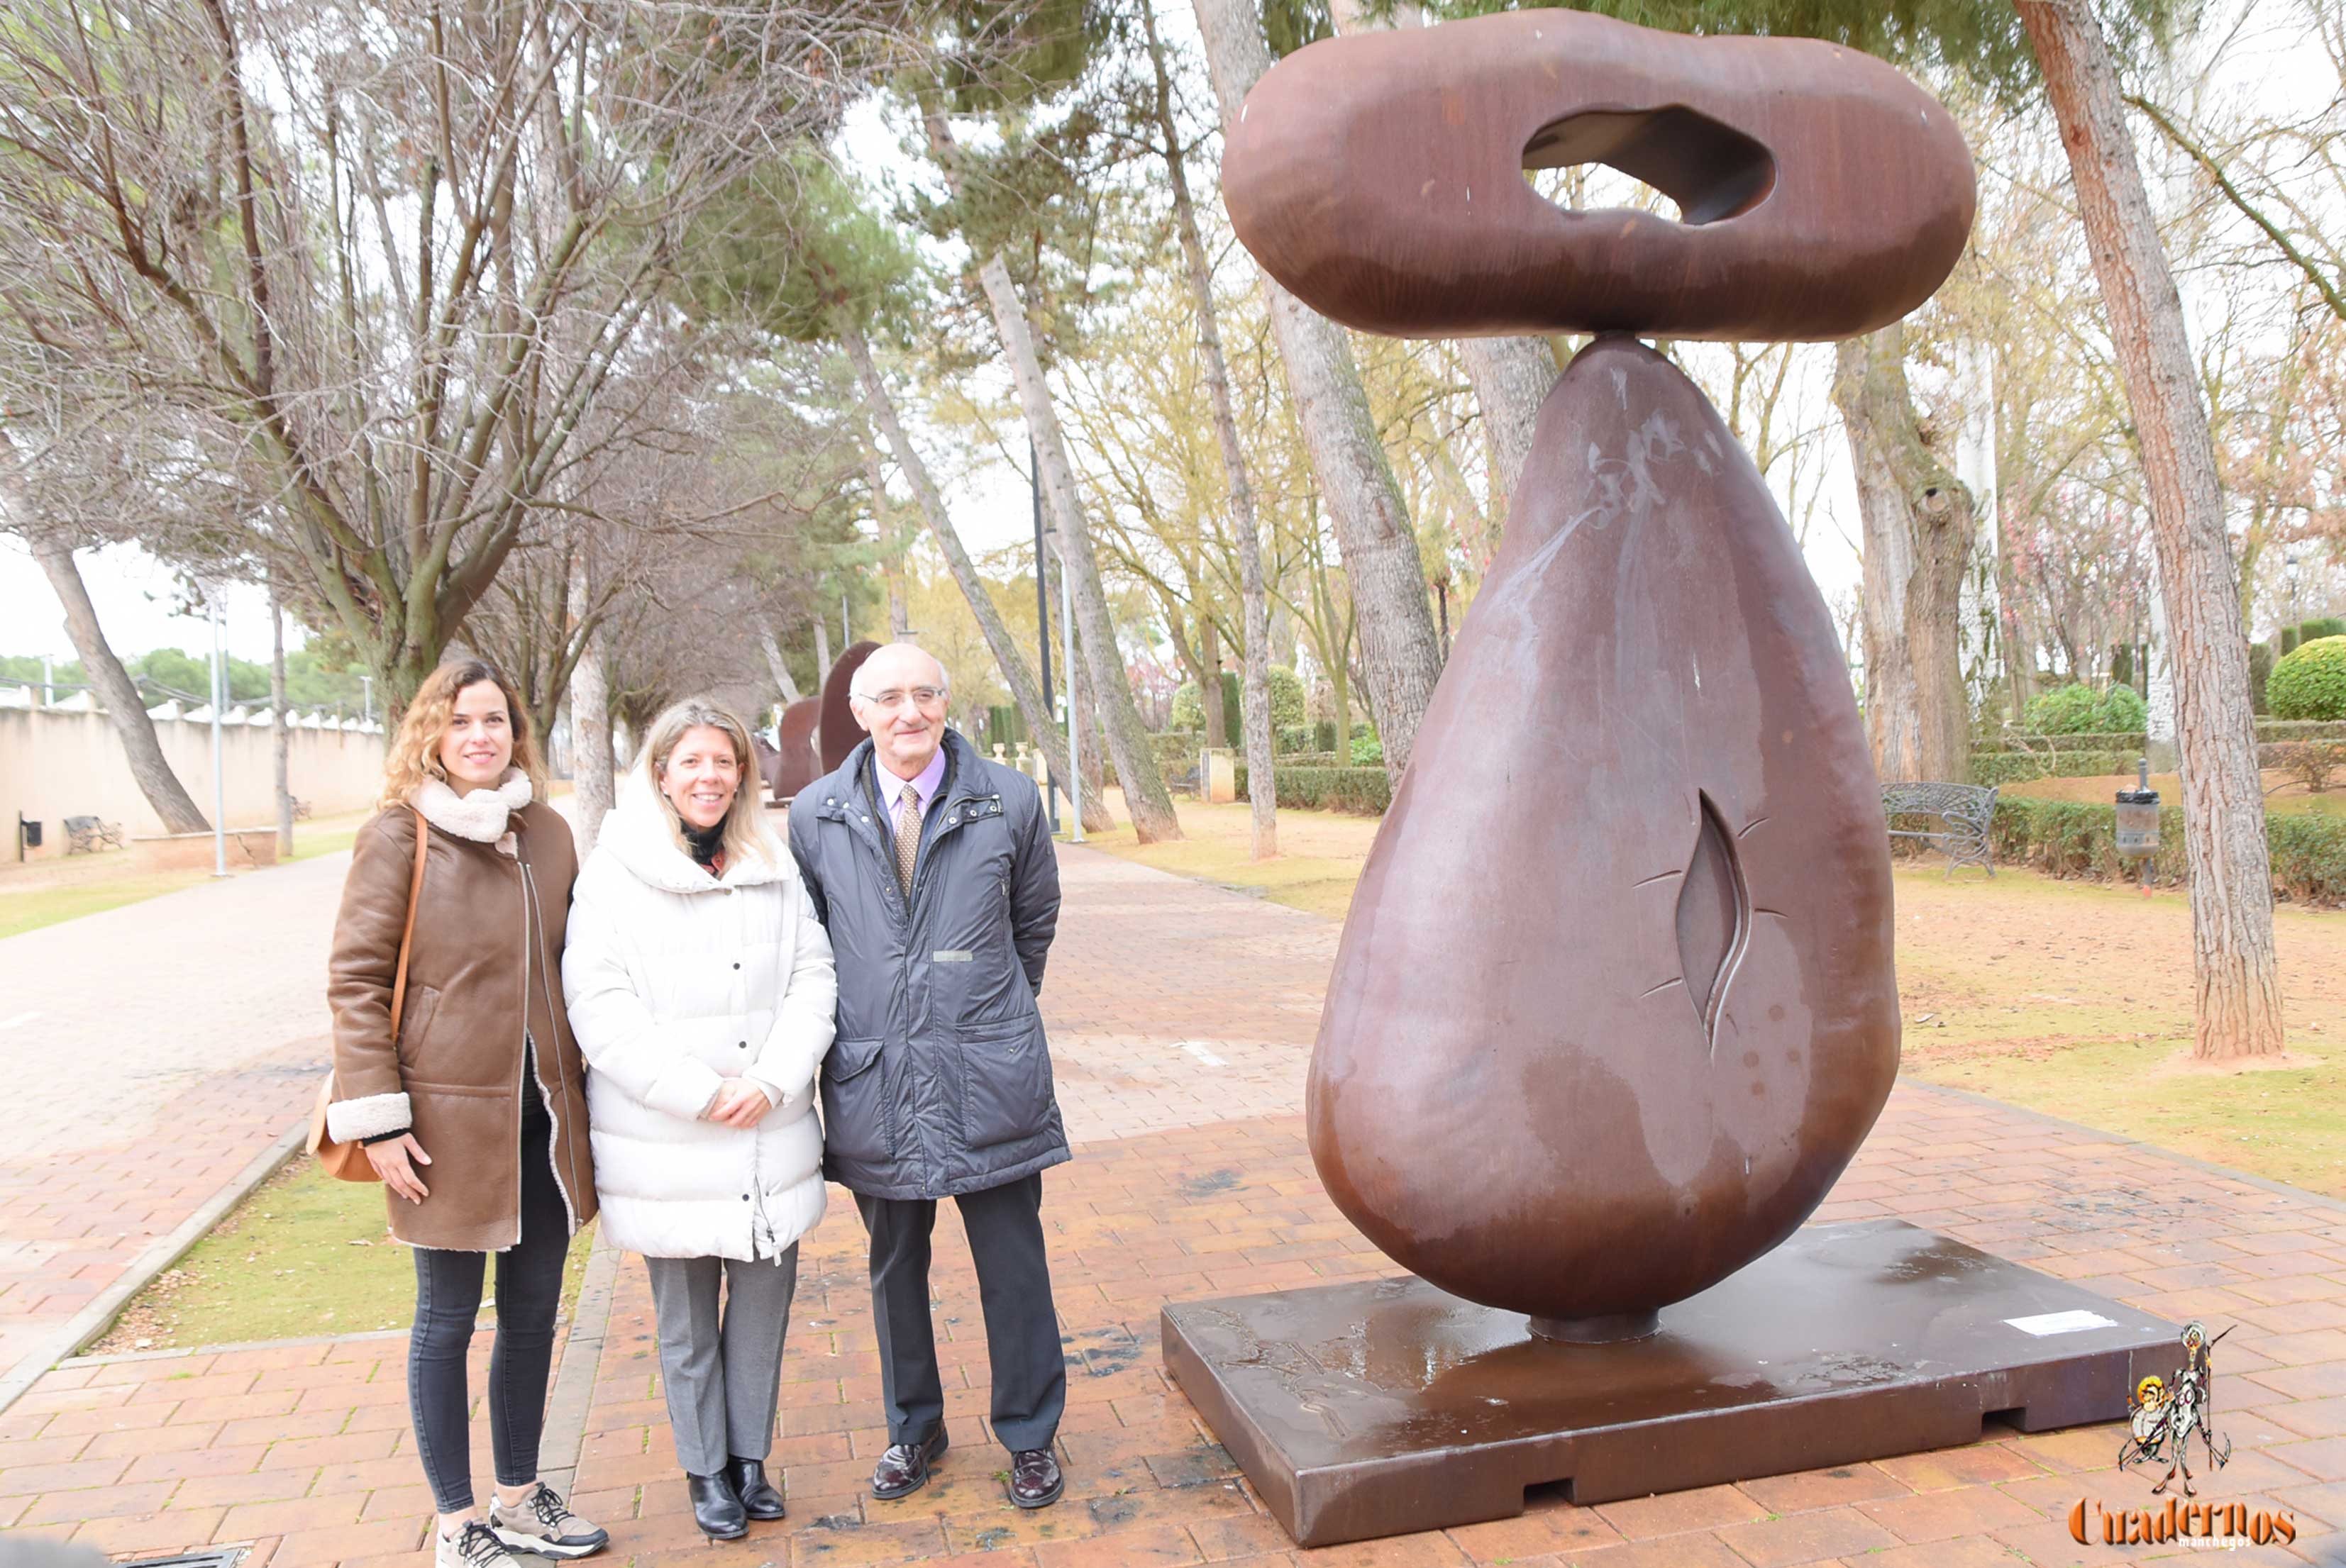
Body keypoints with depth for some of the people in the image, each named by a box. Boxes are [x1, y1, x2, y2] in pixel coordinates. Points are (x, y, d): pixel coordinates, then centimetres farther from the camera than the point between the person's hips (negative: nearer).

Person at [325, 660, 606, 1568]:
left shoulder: (548, 834, 7)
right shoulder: (399, 837, -7)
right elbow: (354, 980, -8)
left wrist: (583, 1087, 14)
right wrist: (377, 1117, -12)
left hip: (544, 1113, 5)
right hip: (449, 1114, -5)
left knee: (533, 1312, 15)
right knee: (447, 1320, 8)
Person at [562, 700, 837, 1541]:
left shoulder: (775, 868, 7)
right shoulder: (615, 872, -4)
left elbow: (813, 977, 5)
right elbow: (598, 1004, -10)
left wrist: (774, 1081, -9)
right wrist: (698, 1091, -15)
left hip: (769, 1137, 3)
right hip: (666, 1143, -3)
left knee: (765, 1298, 10)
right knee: (687, 1316, 9)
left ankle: (750, 1456, 30)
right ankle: (706, 1470, 28)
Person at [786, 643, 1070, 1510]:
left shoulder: (1010, 801, -3)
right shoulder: (816, 813, -1)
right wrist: (853, 1022, 12)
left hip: (989, 1079, -1)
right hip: (872, 1081, 2)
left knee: (1012, 1266, 7)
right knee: (894, 1266, 16)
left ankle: (1029, 1435, 27)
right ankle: (913, 1428, 36)